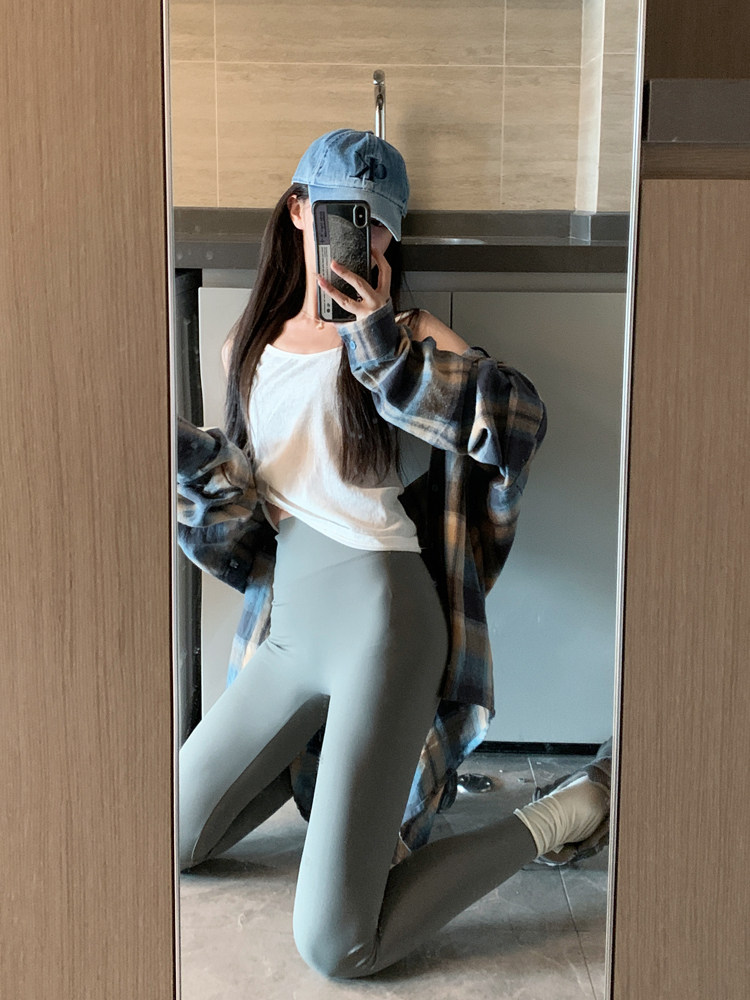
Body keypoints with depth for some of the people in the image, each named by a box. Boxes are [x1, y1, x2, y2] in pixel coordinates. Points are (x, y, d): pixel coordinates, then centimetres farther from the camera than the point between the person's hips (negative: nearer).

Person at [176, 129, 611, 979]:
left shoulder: (401, 332, -7)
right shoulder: (249, 347, 8)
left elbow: (520, 416, -23)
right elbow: (237, 505, 9)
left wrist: (379, 337, -22)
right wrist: (183, 451, -9)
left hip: (377, 619, -6)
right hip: (288, 623, 7)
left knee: (335, 949, -8)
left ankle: (554, 819, 8)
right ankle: (324, 754, 33)